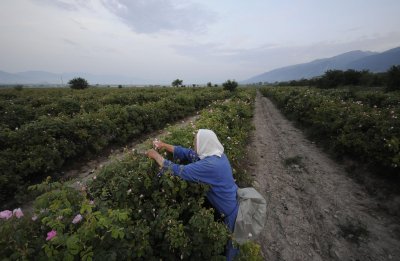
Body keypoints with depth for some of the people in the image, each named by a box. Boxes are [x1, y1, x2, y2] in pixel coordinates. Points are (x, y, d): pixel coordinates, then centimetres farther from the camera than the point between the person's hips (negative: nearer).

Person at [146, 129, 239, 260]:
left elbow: (178, 171, -33)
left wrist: (156, 156, -19)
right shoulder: (216, 154, -9)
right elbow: (188, 153, -4)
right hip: (233, 201, 8)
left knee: (232, 243, 22)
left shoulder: (209, 165, -38)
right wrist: (164, 145, -3)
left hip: (232, 211, -8)